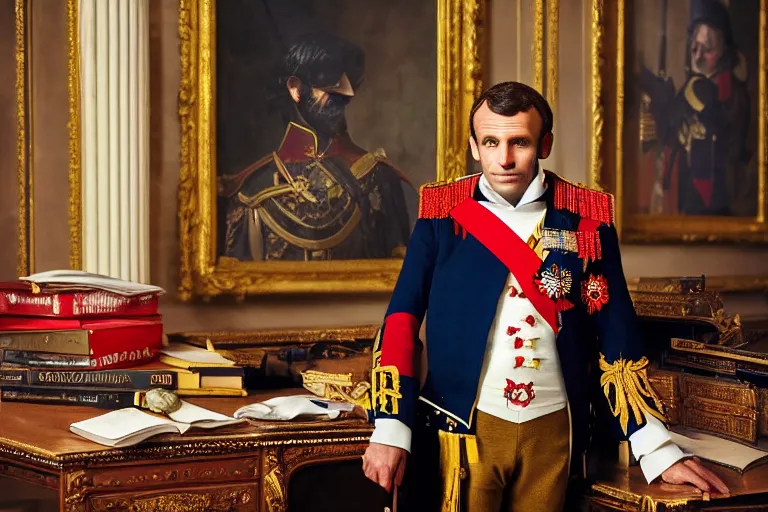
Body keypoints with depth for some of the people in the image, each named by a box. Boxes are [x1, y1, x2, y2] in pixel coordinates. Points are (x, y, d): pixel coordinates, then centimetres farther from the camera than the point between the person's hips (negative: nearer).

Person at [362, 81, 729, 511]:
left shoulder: (588, 216, -1)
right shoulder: (442, 212, -3)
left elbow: (616, 334, 1)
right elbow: (401, 319, -5)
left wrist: (660, 452, -4)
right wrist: (390, 430, -16)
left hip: (552, 427, 1)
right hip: (463, 426, -1)